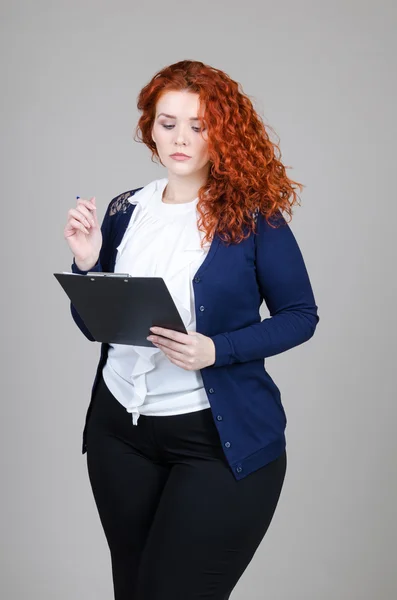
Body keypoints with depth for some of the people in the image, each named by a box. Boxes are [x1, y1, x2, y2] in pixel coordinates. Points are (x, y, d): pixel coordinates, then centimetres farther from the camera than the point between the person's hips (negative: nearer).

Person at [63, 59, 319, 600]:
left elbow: (300, 316, -5)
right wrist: (86, 263, -10)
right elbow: (94, 327, 9)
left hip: (221, 439, -4)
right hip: (120, 429, 5)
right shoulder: (124, 212, 5)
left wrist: (217, 350, -19)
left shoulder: (253, 215, -8)